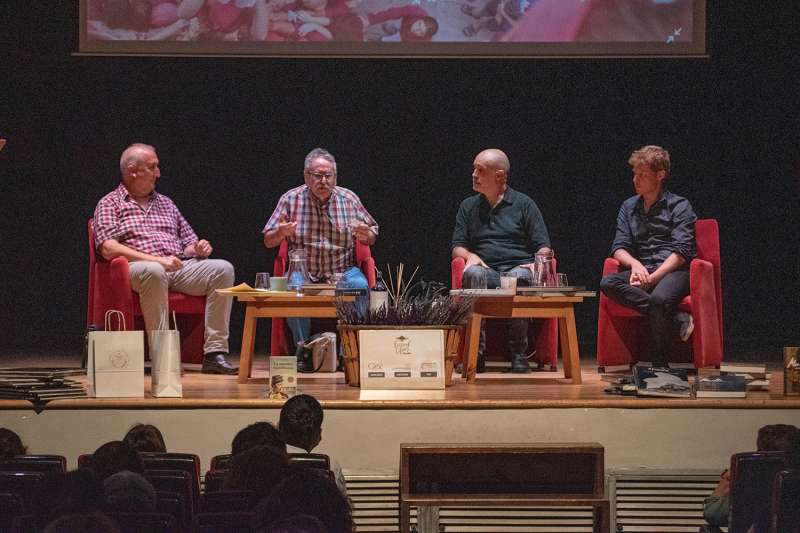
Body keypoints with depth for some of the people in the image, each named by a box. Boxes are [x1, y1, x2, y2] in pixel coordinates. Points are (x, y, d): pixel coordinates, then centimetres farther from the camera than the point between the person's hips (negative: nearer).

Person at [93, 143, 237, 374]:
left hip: (179, 267, 6)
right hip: (139, 267, -6)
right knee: (153, 271, -41)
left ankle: (214, 353, -27)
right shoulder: (110, 204, 8)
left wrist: (198, 248, 1)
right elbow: (108, 249, -8)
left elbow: (188, 241, 29)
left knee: (222, 269, -21)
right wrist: (156, 259, -19)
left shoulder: (165, 203, 28)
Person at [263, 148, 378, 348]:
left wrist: (365, 236, -14)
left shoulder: (349, 199, 3)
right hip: (303, 271, -1)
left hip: (343, 271, 1)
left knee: (359, 285, -31)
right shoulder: (290, 199, 0)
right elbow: (268, 241, 5)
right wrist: (281, 233, -20)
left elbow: (372, 238, 12)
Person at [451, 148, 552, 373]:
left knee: (519, 278, -39)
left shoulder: (523, 203, 14)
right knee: (473, 274, -36)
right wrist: (469, 256, -6)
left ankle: (518, 351, -32)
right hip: (487, 271, 2)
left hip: (519, 268, -2)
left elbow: (543, 247, 9)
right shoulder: (469, 206, 22)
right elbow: (457, 247, 17)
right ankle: (476, 352, -39)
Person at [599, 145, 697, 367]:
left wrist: (652, 277, -18)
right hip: (641, 272, 5)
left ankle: (658, 365, -26)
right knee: (608, 284, -28)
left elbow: (681, 252, -7)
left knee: (660, 298, -39)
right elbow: (619, 248, 10)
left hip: (673, 272, -5)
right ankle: (678, 319, -29)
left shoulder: (679, 206, 3)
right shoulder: (629, 207, 19)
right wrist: (635, 264, -13)